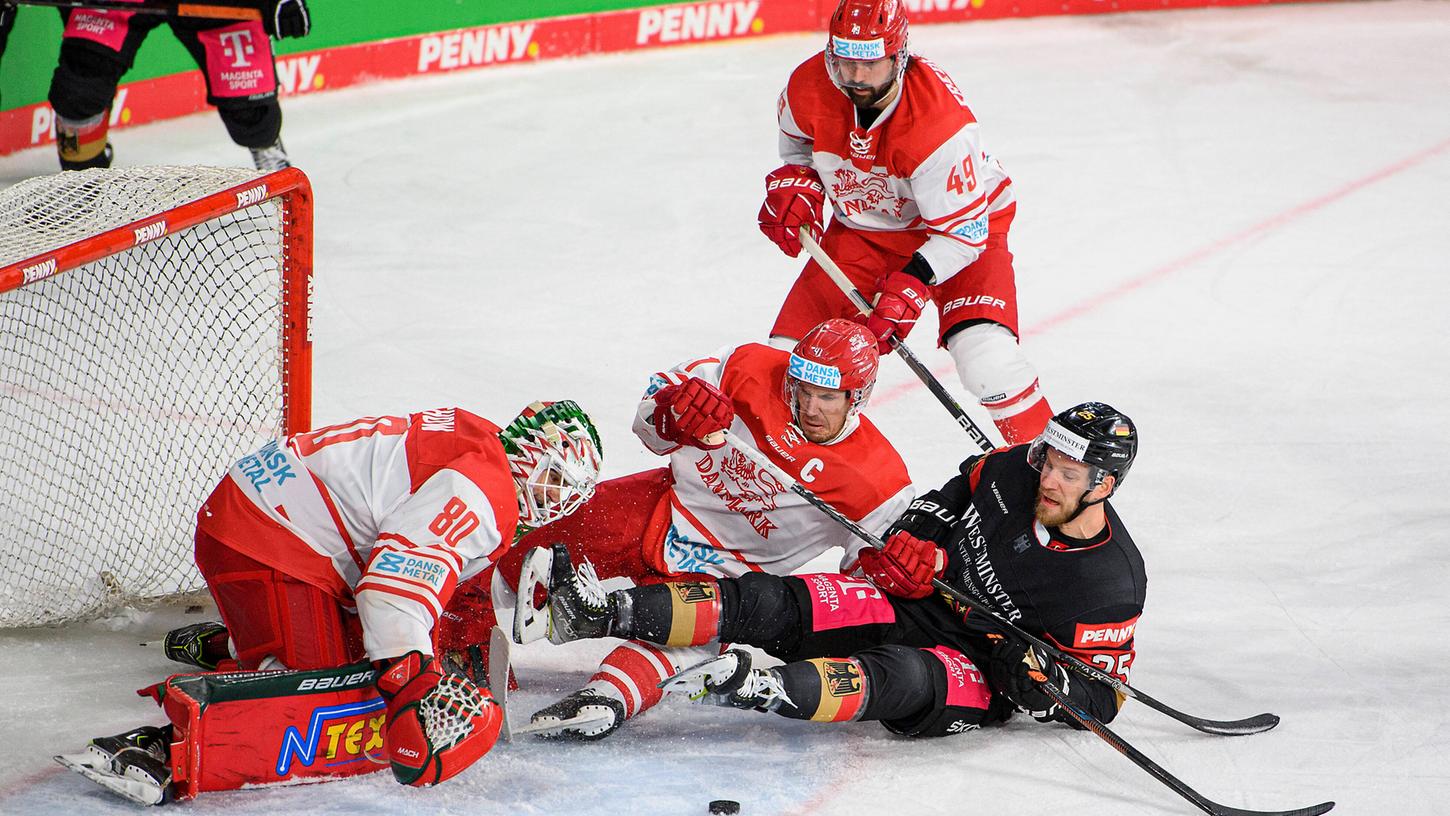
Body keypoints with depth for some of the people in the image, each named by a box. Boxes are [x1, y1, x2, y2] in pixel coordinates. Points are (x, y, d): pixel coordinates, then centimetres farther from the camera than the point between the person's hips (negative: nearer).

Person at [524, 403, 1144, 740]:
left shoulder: (1110, 588, -17)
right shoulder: (1012, 472, -4)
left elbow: (1101, 697, -11)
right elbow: (948, 500, 16)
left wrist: (1040, 680, -29)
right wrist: (913, 541, -3)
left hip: (975, 677, -5)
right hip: (914, 601, 6)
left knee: (901, 677, -40)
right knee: (774, 606, -16)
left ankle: (764, 688, -64)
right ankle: (604, 613, -24)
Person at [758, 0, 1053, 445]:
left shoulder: (938, 117, -35)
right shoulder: (808, 86, -19)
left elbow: (964, 229, -30)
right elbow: (798, 144, 8)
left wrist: (910, 285, -38)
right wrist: (793, 184, -11)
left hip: (965, 220, -5)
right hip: (862, 227, 5)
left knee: (984, 352, -26)